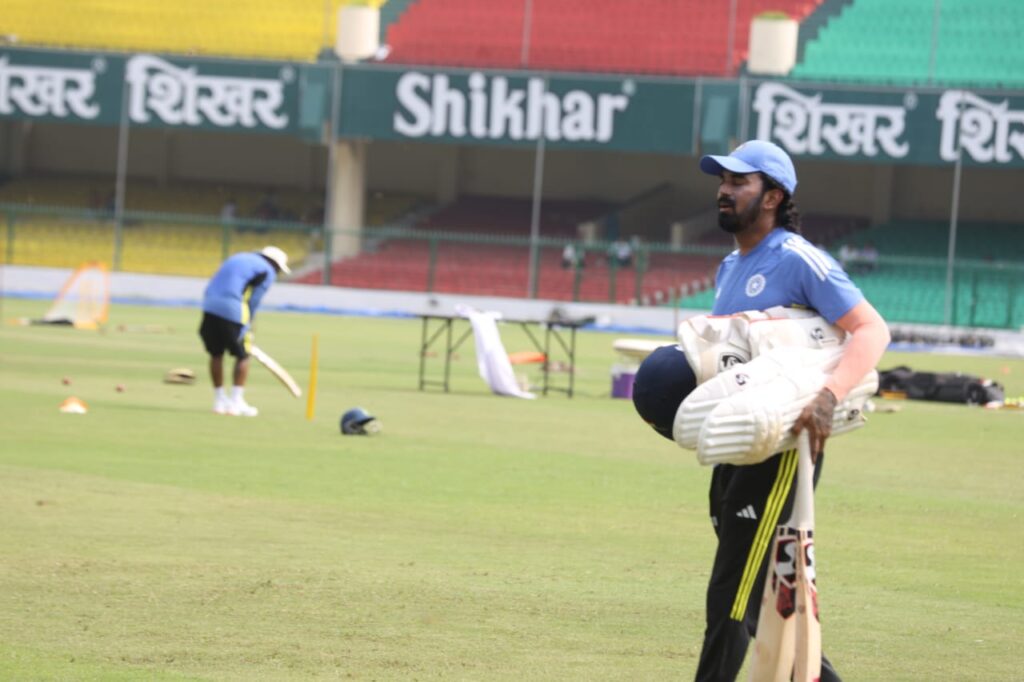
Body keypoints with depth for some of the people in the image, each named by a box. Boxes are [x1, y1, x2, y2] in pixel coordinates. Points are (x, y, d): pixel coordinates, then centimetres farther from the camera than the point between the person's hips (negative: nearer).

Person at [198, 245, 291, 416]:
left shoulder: (238, 258, 27)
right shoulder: (268, 272, 7)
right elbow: (253, 301, -2)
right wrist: (247, 328, 6)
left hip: (210, 305, 6)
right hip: (232, 310, -6)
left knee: (216, 353, 16)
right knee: (242, 356, 7)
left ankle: (219, 401, 23)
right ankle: (236, 402, 4)